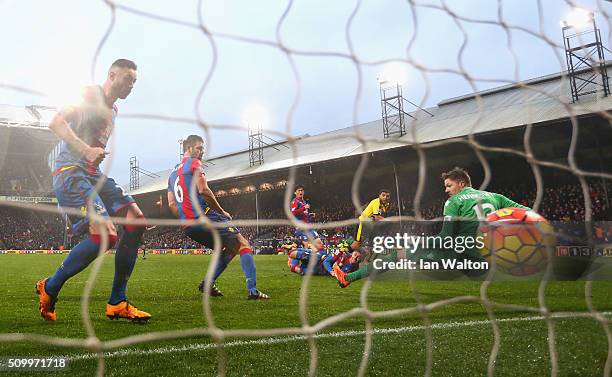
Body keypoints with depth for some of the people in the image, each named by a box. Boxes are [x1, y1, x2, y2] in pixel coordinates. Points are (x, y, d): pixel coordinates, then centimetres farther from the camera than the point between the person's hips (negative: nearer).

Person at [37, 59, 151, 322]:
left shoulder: (112, 110, 23)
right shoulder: (91, 95, -4)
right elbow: (56, 123, -17)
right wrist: (87, 150, -28)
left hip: (93, 174, 9)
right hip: (70, 172, -9)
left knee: (135, 220, -5)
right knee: (106, 235, -23)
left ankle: (117, 303, -1)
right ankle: (49, 288, 1)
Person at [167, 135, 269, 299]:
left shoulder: (172, 173, 25)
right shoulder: (194, 163, 0)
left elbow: (171, 204, 19)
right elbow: (203, 190, -12)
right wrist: (222, 212, -4)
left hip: (188, 227, 8)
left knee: (230, 248, 19)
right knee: (243, 245, -6)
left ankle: (207, 283, 9)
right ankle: (252, 290, -20)